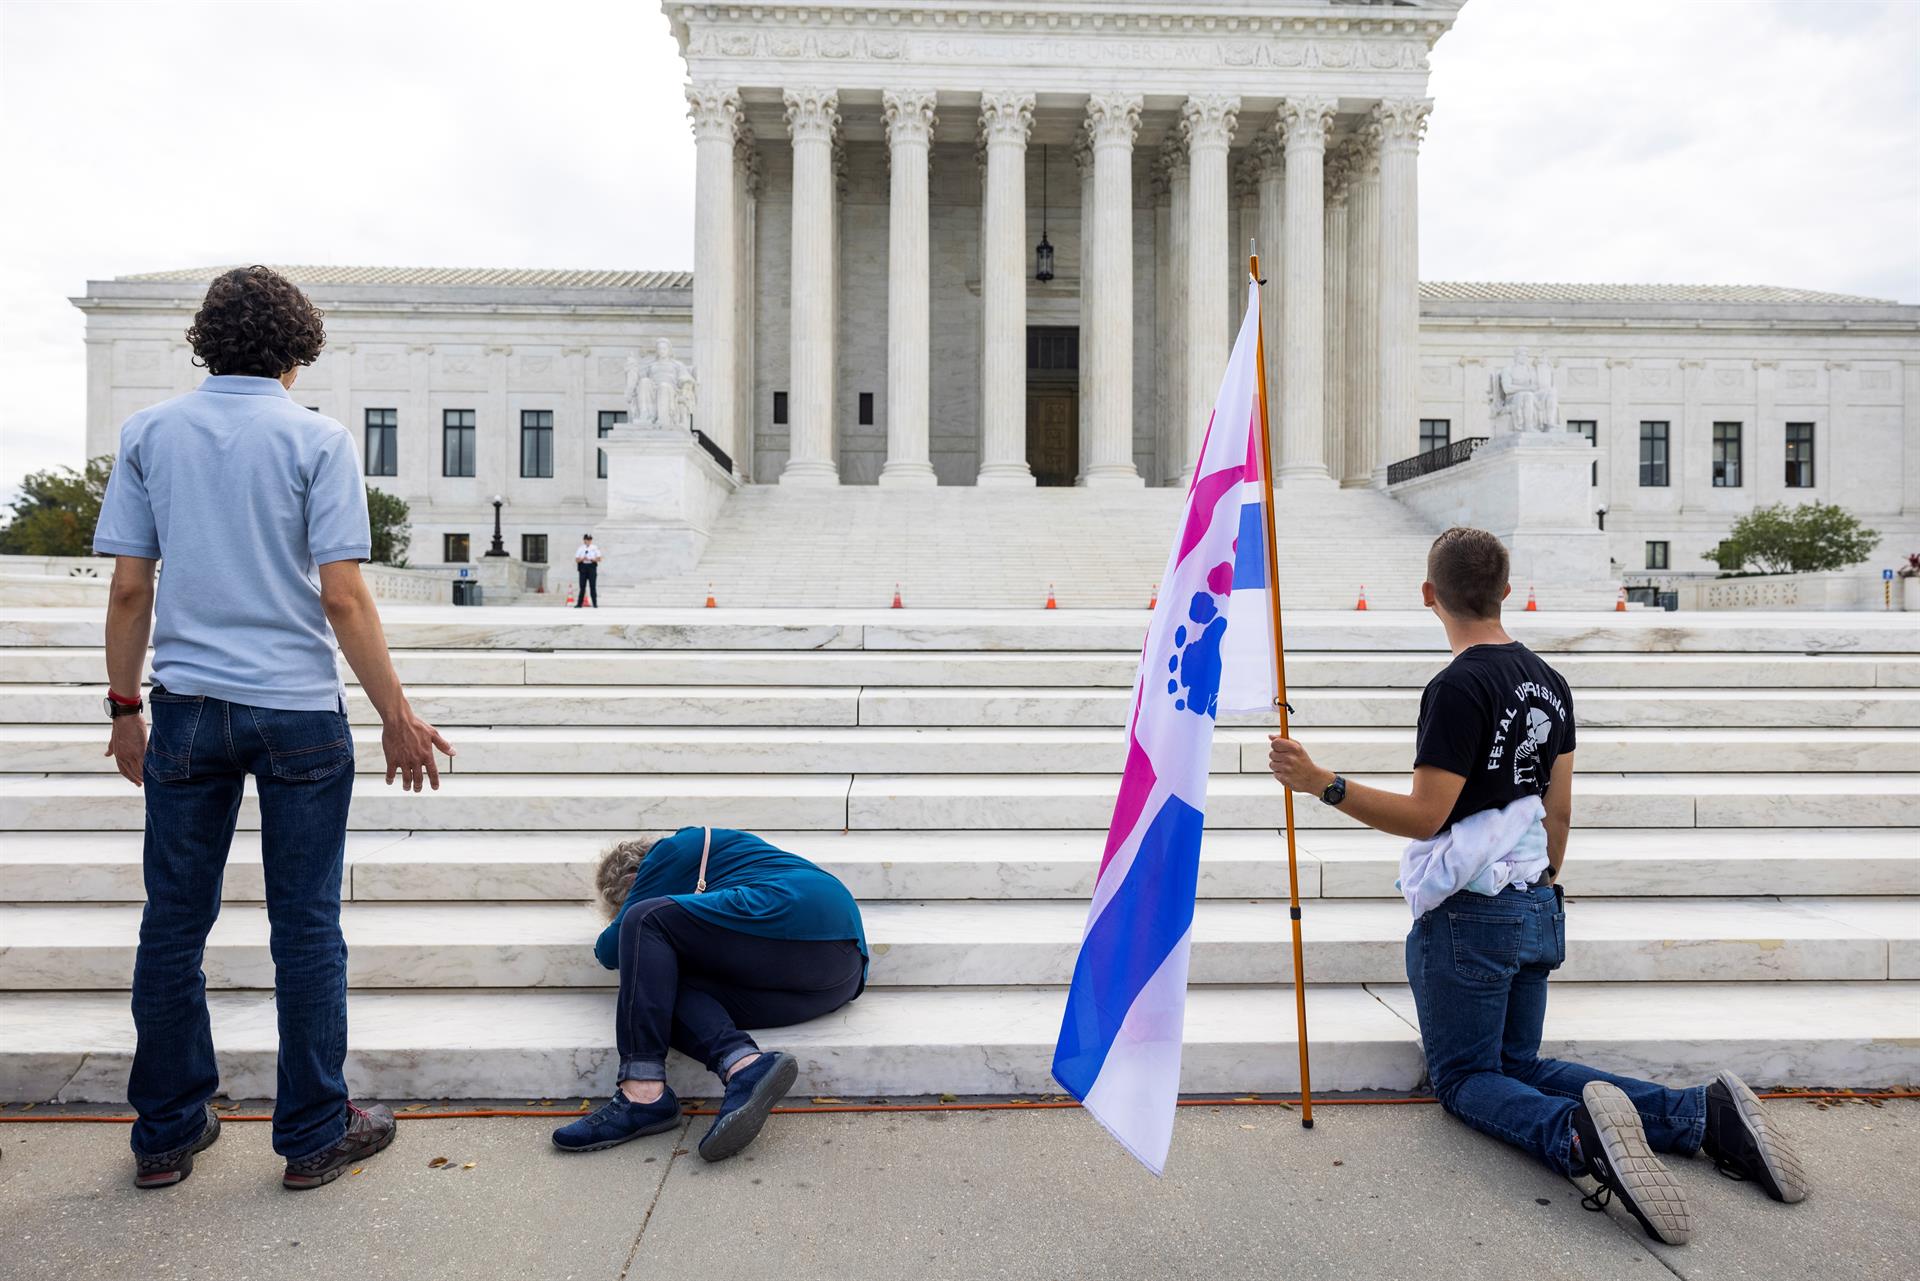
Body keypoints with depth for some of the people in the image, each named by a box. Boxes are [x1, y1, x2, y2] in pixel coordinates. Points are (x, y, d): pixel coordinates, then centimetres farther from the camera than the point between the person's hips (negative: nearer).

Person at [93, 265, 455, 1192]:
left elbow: (128, 587, 4)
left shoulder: (148, 434, 6)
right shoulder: (315, 439, -4)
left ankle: (167, 1133, 26)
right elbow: (342, 598, -10)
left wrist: (125, 709, 13)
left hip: (187, 707, 3)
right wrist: (396, 715, -5)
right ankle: (313, 1134, 17)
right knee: (305, 926, 5)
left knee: (174, 923, 13)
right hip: (299, 708, -3)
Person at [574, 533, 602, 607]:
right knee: (582, 586, 3)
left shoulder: (595, 548, 3)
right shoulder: (580, 548, 5)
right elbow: (577, 560, 3)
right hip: (583, 567, 1)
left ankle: (595, 604, 3)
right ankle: (579, 604, 8)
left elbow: (599, 558, 1)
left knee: (593, 586, -2)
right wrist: (582, 559, -17)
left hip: (592, 566, -1)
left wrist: (592, 559, -17)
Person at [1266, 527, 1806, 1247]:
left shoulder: (1459, 687, -19)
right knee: (1520, 1063, 19)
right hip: (1537, 911, 8)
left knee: (1464, 1077, 5)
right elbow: (1558, 811, 13)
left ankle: (1575, 1134, -25)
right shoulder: (1548, 682, 8)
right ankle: (1702, 1113, 1)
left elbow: (1424, 816, -21)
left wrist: (1323, 784, -20)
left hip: (1467, 917, -8)